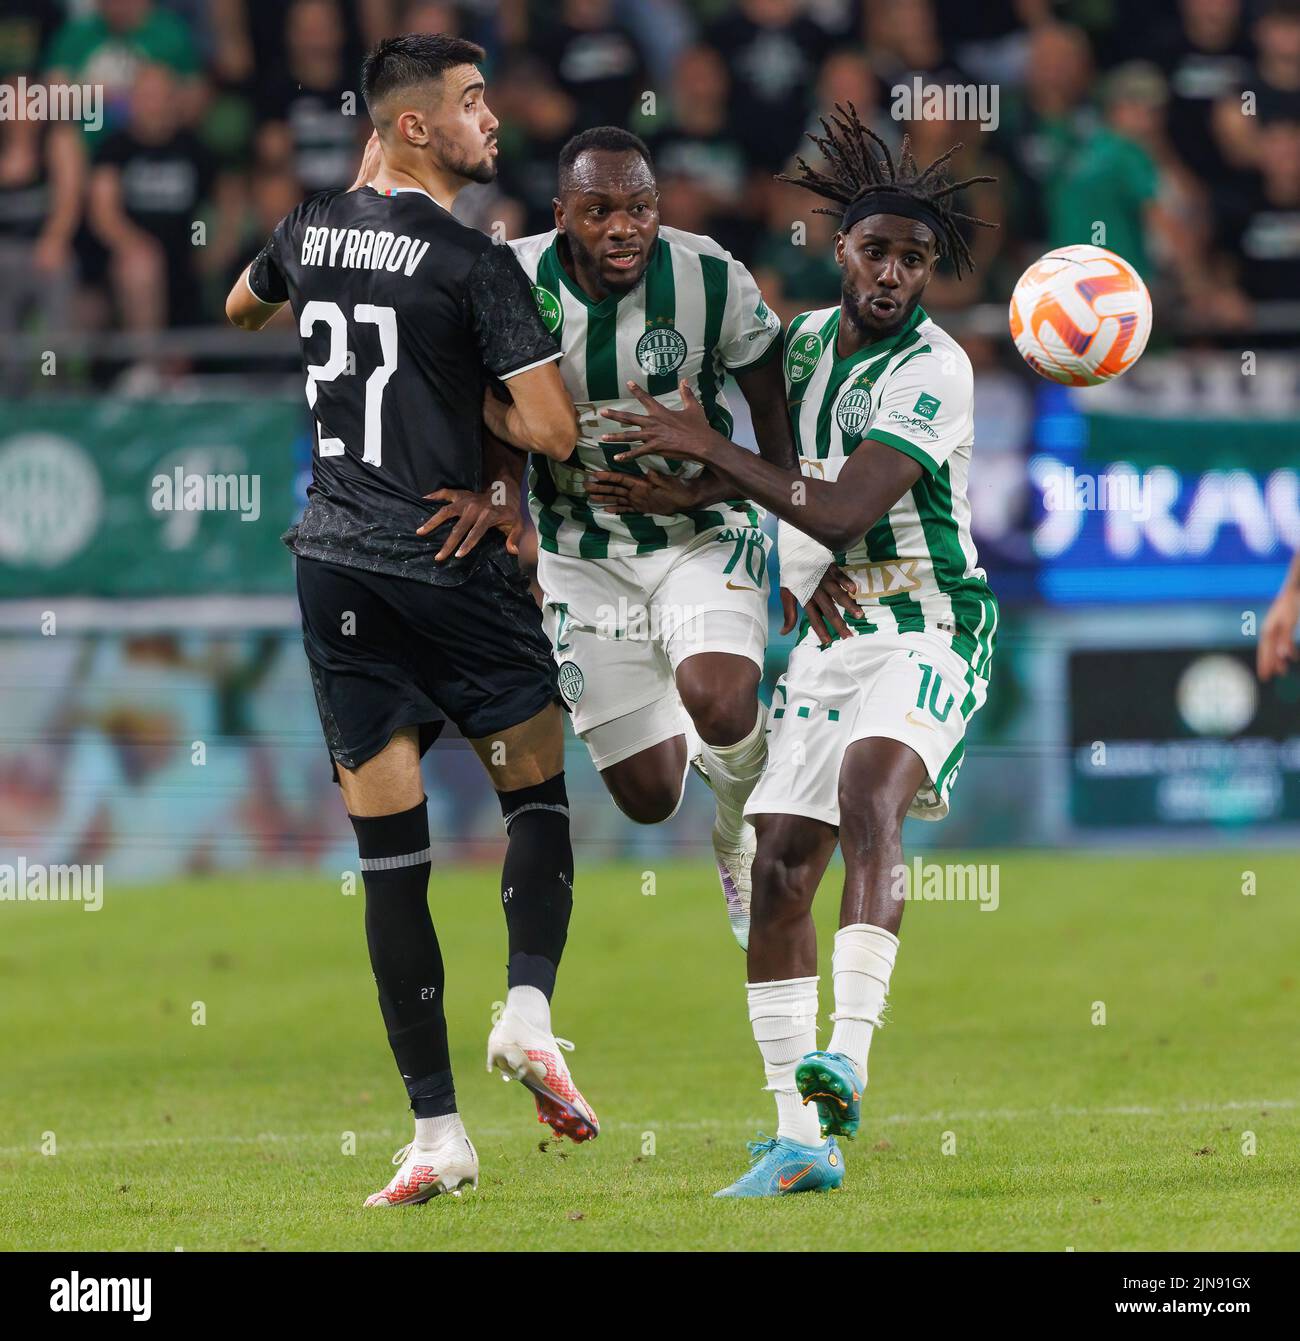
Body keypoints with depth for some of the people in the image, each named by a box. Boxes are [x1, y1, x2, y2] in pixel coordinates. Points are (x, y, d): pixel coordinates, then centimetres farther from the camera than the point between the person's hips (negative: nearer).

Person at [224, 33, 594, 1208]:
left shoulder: (316, 228, 7)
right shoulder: (474, 264, -11)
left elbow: (243, 309, 31)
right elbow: (552, 431, -16)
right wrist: (482, 402, 5)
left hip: (335, 563, 5)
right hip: (449, 568, -5)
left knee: (390, 854, 2)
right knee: (538, 794, 14)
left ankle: (437, 1131, 0)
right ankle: (529, 1006, -9)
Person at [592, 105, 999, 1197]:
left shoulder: (933, 371, -14)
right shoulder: (809, 338, 9)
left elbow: (843, 513, -22)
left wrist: (708, 452, -17)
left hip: (927, 634, -7)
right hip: (829, 639, 7)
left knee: (868, 791, -34)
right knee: (779, 874, -2)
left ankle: (845, 1068, -45)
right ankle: (801, 1141, 3)